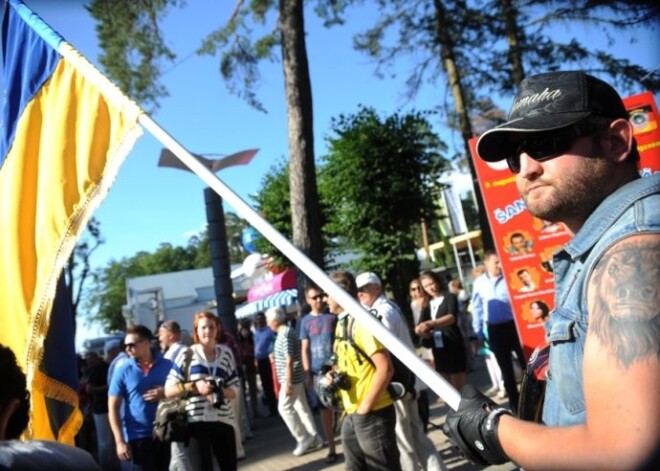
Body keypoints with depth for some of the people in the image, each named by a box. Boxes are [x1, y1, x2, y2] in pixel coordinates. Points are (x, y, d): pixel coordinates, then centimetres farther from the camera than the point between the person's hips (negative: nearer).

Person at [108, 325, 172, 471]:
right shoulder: (123, 370, -1)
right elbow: (113, 408, 0)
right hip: (138, 436, -2)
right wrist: (120, 441, -7)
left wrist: (166, 393, -11)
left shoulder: (167, 365, 2)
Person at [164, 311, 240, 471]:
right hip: (195, 422, -3)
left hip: (223, 420, 3)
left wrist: (220, 392, -13)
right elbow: (168, 391, -3)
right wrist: (194, 386, -18)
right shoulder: (187, 355, -1)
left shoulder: (226, 353, 6)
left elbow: (234, 390, 8)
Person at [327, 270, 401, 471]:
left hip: (372, 414, -9)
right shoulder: (341, 324, 11)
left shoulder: (361, 323, -17)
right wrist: (336, 374, 2)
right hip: (351, 415, 9)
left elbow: (385, 368, -22)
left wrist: (366, 406, -17)